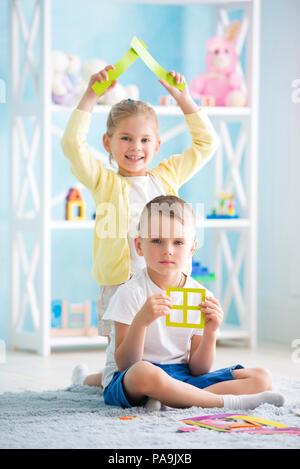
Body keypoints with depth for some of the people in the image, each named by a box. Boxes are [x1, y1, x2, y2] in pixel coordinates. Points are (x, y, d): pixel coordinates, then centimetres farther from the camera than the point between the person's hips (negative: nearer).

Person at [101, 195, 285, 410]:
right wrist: (140, 321, -30)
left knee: (262, 378, -9)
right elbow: (125, 365, -16)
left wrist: (210, 332, -14)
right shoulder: (131, 293, -10)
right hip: (126, 382, -6)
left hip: (183, 378, 6)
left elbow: (198, 370, 3)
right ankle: (226, 401, -27)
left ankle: (165, 400, -24)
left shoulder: (202, 298, 2)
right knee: (144, 372, -43)